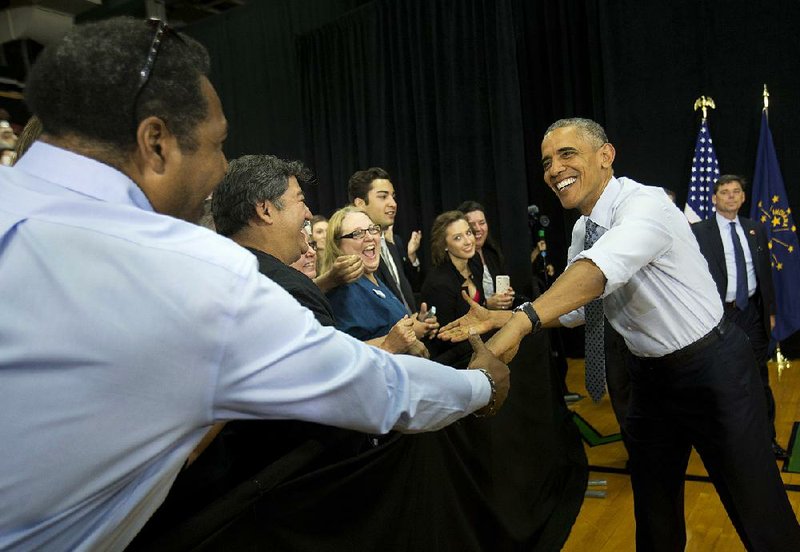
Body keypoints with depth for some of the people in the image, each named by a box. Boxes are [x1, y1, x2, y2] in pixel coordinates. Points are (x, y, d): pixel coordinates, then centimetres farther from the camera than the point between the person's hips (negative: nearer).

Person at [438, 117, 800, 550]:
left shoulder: (645, 203, -24)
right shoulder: (582, 229, 2)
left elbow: (600, 269, -44)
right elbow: (574, 304, 8)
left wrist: (522, 322, -56)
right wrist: (496, 318, -5)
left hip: (711, 368, -7)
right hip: (650, 374, 7)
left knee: (759, 513, 6)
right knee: (654, 514, 18)